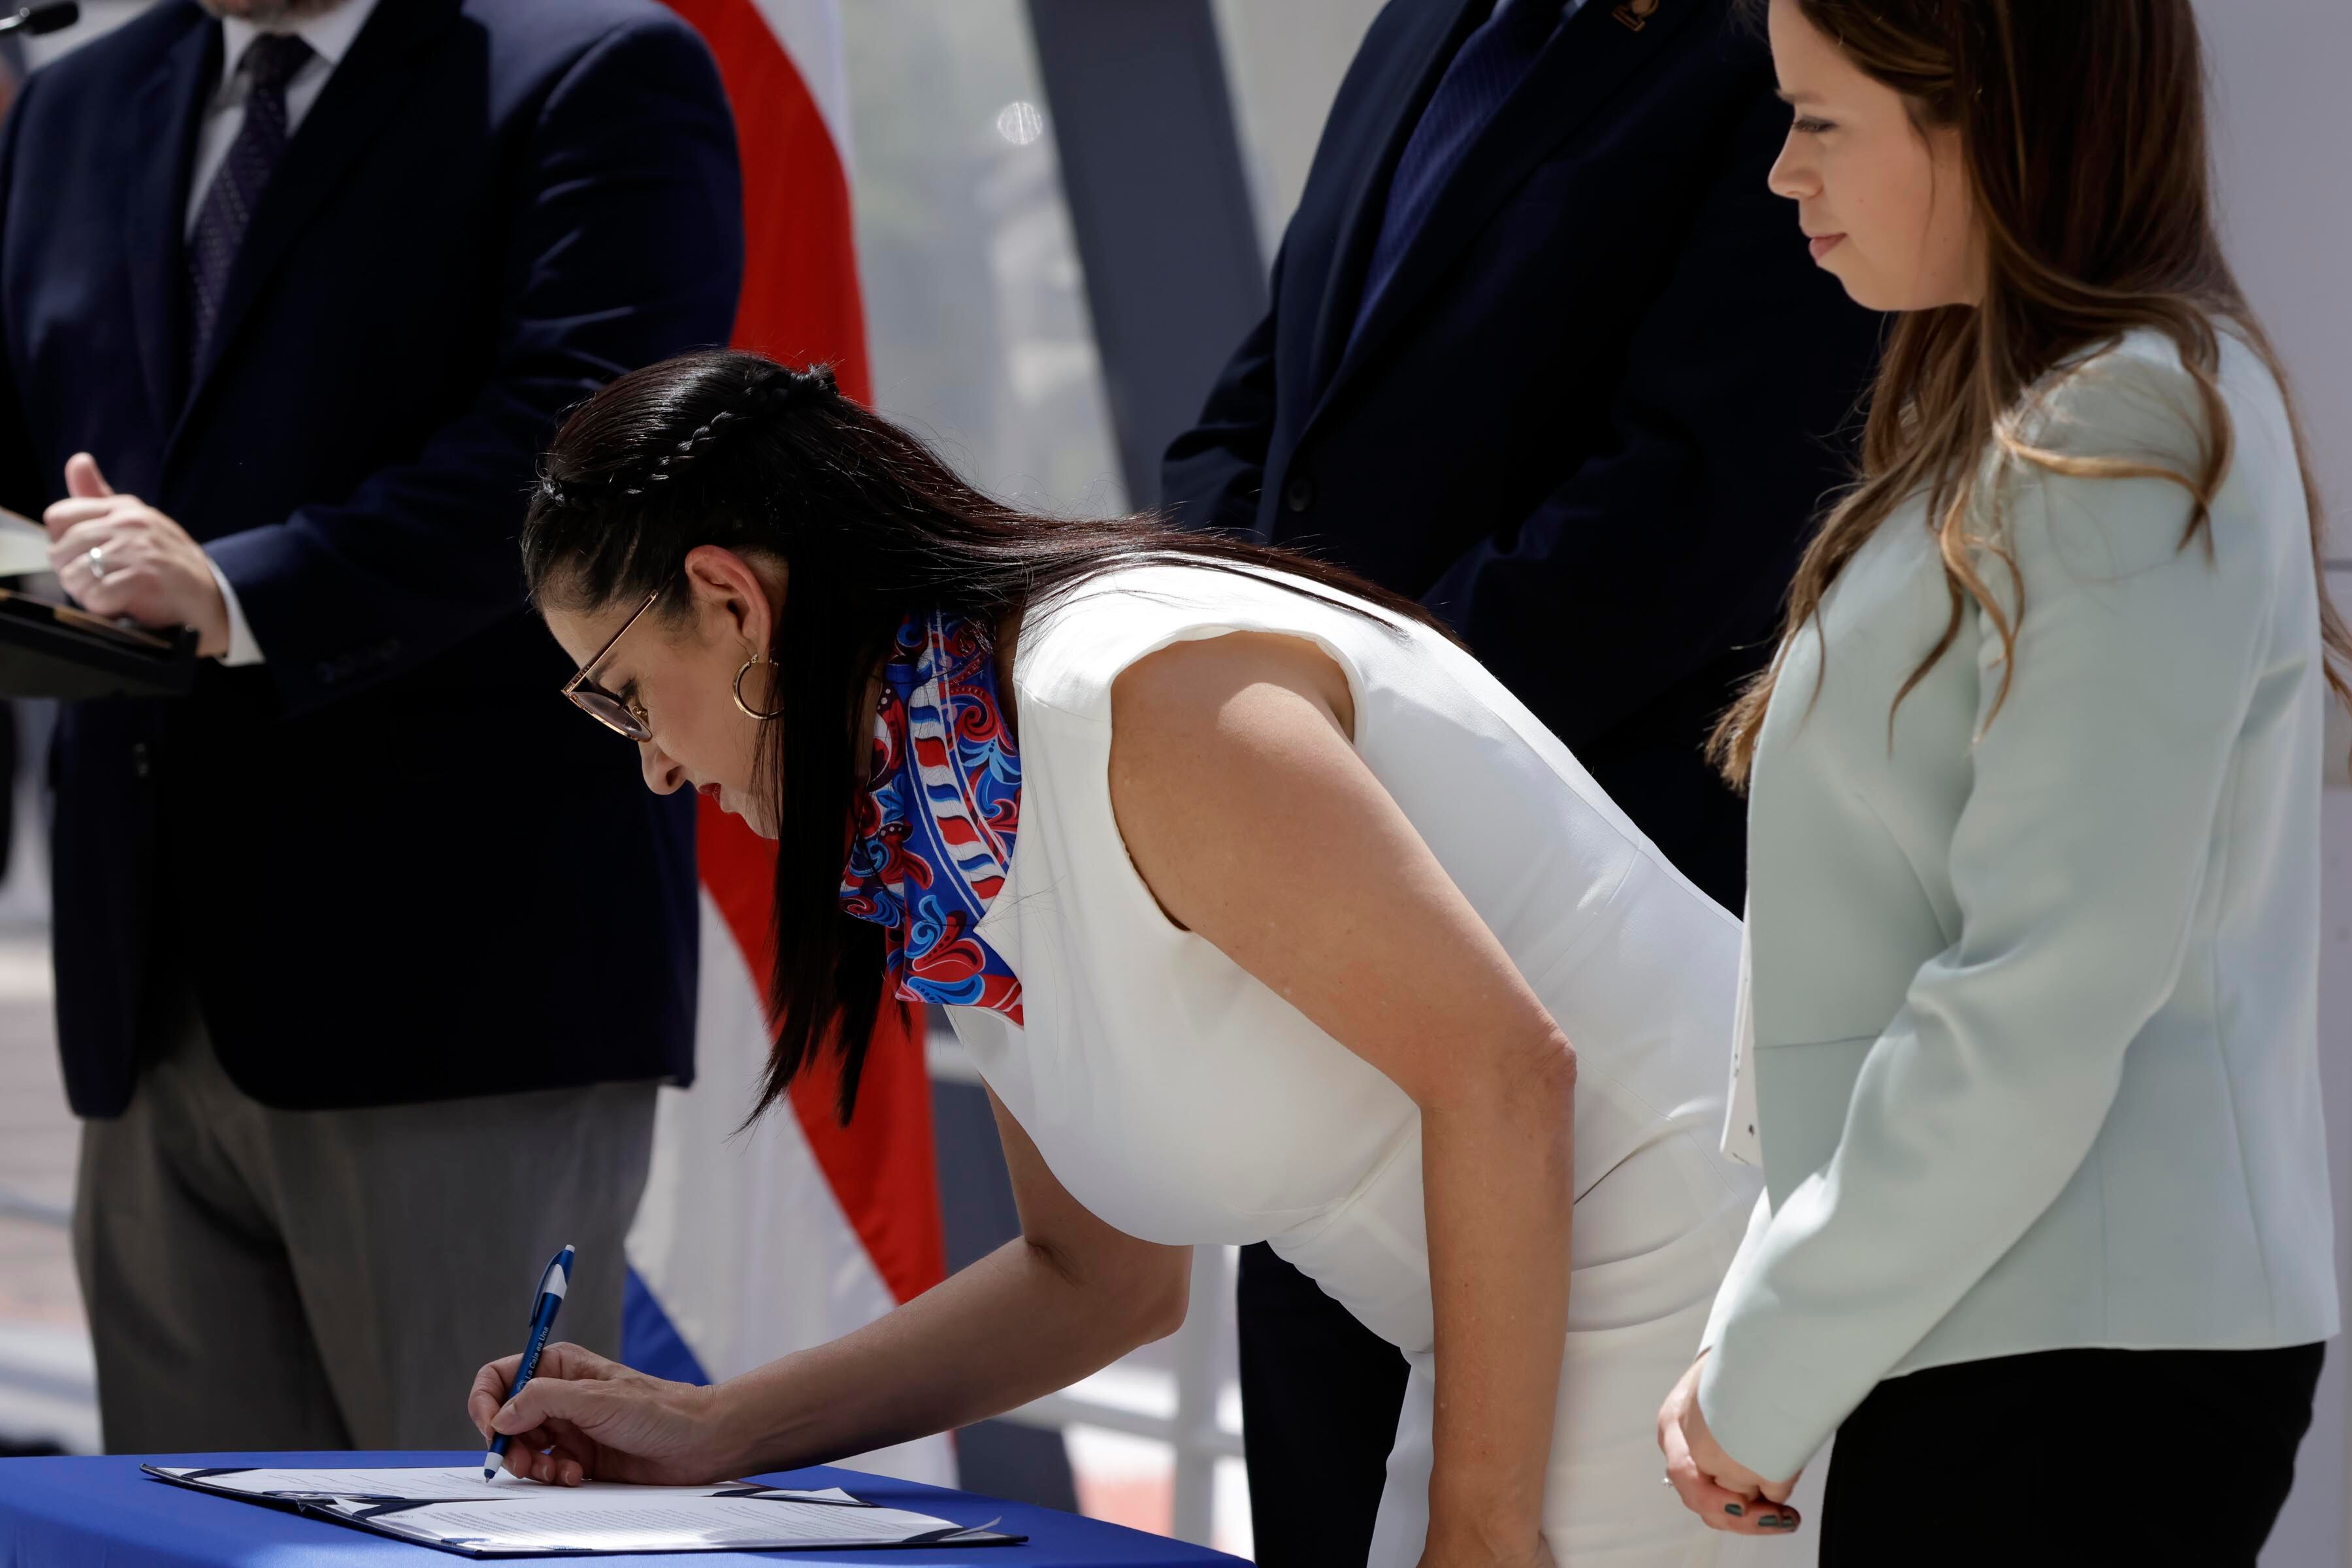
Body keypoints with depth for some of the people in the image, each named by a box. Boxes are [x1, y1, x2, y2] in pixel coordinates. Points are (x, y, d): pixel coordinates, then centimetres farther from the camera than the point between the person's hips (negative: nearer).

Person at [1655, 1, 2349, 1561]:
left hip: (2077, 1372, -9)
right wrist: (1768, 1339, 11)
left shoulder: (2126, 442, -14)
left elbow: (2042, 1009, -19)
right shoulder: (2016, 412, 17)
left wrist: (1768, 1370, -12)